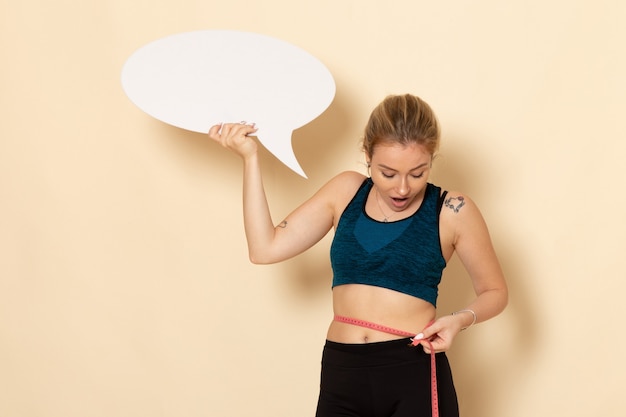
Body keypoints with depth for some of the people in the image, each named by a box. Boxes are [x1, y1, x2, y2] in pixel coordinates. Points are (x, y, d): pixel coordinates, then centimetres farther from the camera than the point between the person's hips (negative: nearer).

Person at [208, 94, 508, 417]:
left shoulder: (451, 211, -4)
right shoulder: (346, 191, 5)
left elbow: (494, 291, 7)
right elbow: (265, 249, 0)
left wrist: (461, 319, -14)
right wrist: (249, 157, -2)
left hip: (415, 377, -3)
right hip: (341, 376, 3)